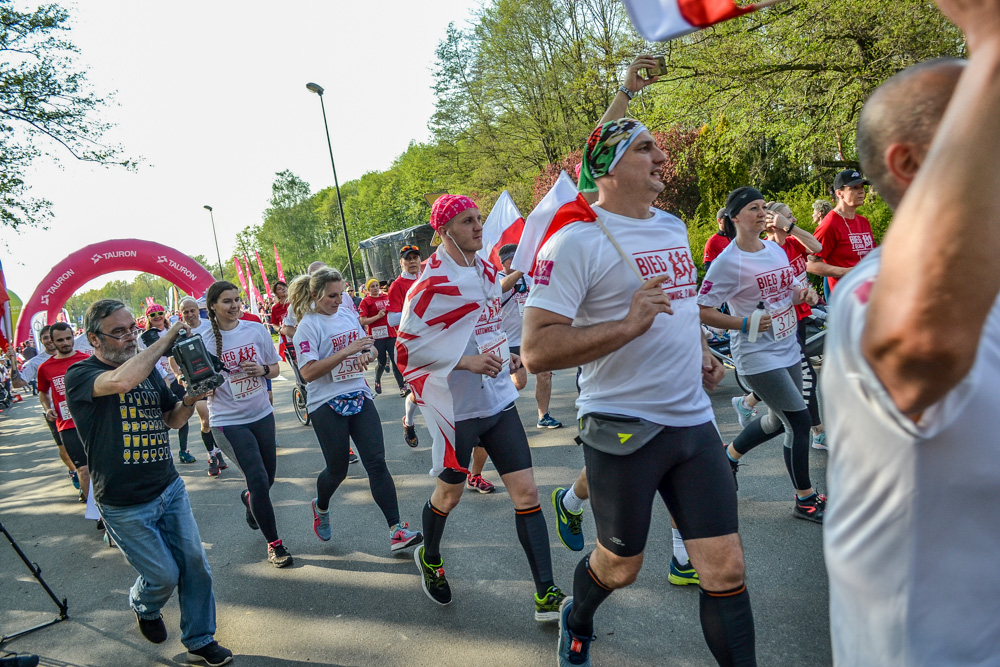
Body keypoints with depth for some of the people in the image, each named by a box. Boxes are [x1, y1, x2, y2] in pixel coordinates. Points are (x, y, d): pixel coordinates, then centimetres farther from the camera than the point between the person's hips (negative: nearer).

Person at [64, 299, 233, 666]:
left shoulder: (148, 369, 6)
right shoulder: (79, 375, -14)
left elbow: (172, 419, 15)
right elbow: (122, 380, -38)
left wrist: (190, 399, -7)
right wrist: (167, 337, -29)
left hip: (170, 488, 5)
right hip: (124, 505, -5)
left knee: (195, 564, 5)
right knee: (164, 575, 5)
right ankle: (143, 607, 40)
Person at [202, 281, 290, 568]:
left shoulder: (256, 329, -1)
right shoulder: (204, 340, -9)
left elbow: (275, 368, 7)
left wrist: (262, 369, -14)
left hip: (262, 414, 4)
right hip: (228, 421, -4)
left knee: (267, 478, 15)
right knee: (259, 480, -9)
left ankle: (248, 498, 53)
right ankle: (274, 544, 8)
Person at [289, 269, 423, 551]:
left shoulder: (348, 315, 9)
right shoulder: (308, 326, -9)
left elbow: (365, 348, 22)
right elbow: (308, 372, -19)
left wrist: (365, 356, -3)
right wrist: (346, 352, -24)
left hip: (359, 397, 5)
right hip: (327, 406, -4)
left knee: (376, 462, -5)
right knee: (337, 469, 7)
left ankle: (396, 531, -5)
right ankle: (321, 507, 41)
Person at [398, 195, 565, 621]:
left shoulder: (487, 271, 9)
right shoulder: (432, 283, -15)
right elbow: (407, 349, -16)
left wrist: (505, 355, 7)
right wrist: (467, 361, -23)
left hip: (497, 398, 6)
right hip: (456, 406, -6)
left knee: (526, 492, 0)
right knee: (449, 494, 14)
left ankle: (546, 597, 8)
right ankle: (429, 558, 46)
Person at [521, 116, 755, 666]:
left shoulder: (672, 226, 11)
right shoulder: (575, 241, -14)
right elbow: (536, 351, -21)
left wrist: (699, 350, 14)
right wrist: (629, 325, -28)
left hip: (693, 420, 6)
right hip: (623, 428, -6)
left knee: (726, 567, 4)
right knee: (620, 566, 14)